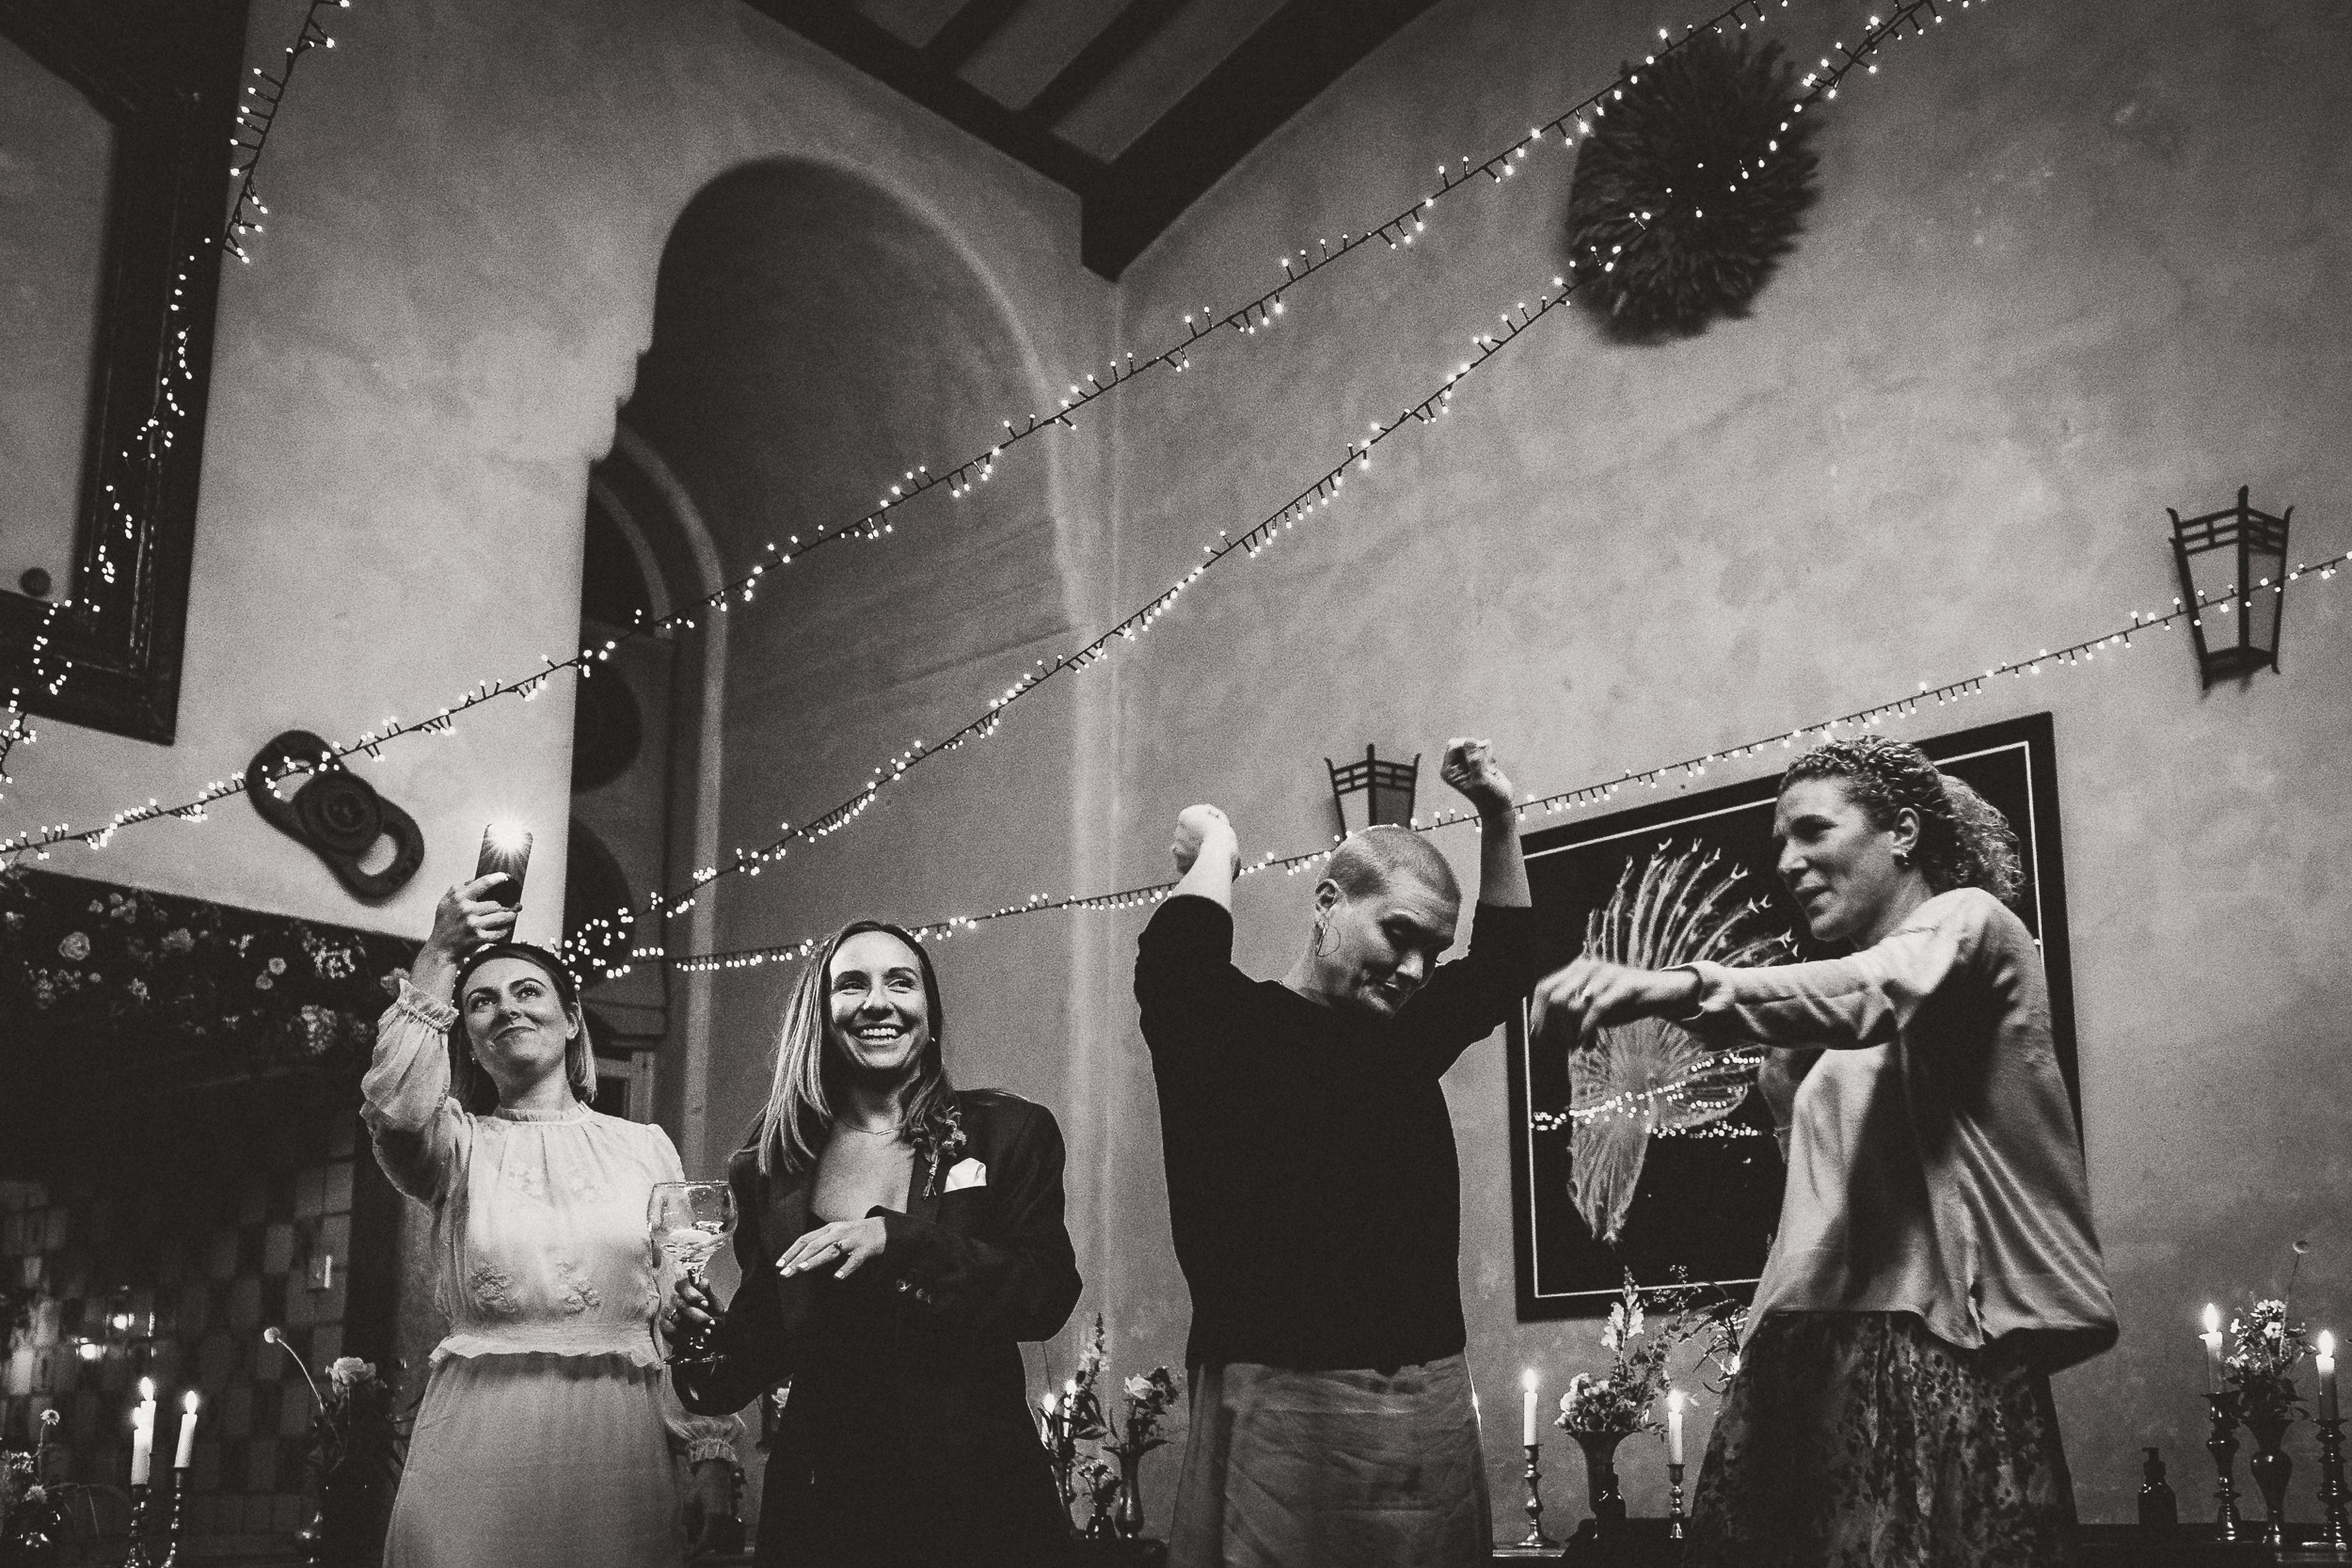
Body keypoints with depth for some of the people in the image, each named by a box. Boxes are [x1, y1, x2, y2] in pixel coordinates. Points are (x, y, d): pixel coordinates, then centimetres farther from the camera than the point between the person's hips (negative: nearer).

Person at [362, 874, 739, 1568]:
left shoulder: (645, 1147, 11)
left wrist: (713, 1456, 0)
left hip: (619, 1443, 1)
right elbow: (396, 1107, -16)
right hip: (477, 1440, -1)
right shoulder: (460, 1145, 9)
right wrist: (438, 959, -13)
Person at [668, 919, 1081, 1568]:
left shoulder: (1010, 1133, -2)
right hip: (821, 1486, 2)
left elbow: (1050, 1296, -12)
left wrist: (900, 1237, -23)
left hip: (970, 1490, -2)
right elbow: (763, 1350, 7)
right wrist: (704, 1339, -15)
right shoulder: (773, 1165, 3)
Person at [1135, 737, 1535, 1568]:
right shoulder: (1229, 1026, -4)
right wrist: (1215, 849, -7)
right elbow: (1172, 964, -25)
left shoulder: (1404, 1035, 15)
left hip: (1433, 1407, 7)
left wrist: (1499, 824, 16)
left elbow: (1505, 964, 27)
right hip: (1284, 1408, -7)